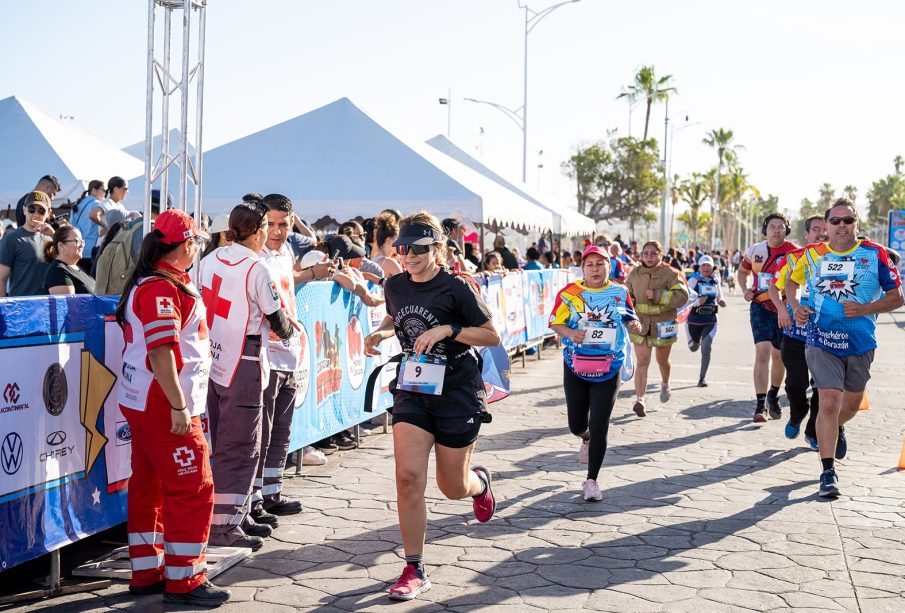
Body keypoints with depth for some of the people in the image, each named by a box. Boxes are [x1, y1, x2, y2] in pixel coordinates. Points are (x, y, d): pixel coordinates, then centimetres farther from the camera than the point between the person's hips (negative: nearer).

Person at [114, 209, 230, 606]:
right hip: (163, 405, -11)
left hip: (145, 404, 11)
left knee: (150, 486, 14)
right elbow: (161, 352, -24)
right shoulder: (161, 289, -18)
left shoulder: (156, 284, 15)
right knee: (194, 488, -5)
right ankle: (183, 580, 0)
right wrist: (178, 406, -25)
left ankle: (147, 573, 22)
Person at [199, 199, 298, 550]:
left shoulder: (210, 260, 7)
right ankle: (224, 525, 0)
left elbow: (205, 305, 13)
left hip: (212, 362, 8)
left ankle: (236, 515, 27)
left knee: (226, 445, 17)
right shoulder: (257, 269, -13)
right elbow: (277, 319, -7)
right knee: (240, 449, -1)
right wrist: (289, 329, 16)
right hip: (242, 369, -8)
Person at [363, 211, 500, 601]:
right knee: (408, 476, -11)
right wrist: (381, 332, 1)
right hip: (412, 390, 4)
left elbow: (492, 336, -9)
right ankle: (414, 570, 1)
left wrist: (448, 329, -22)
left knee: (452, 487, 8)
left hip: (457, 393, -3)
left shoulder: (456, 288, -14)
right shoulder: (395, 286, 1)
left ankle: (479, 482, 48)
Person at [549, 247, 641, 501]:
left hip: (608, 370, 0)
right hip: (576, 368, 1)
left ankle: (592, 481, 10)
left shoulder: (620, 293, 0)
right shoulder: (569, 293, -5)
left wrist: (634, 325, -12)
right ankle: (586, 439, 51)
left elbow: (630, 320, 11)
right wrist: (570, 333, -21)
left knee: (599, 429, -5)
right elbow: (555, 322, -2)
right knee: (576, 425, 12)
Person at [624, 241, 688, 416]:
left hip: (663, 325, -1)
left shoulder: (670, 274, -10)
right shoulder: (634, 274, 3)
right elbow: (627, 294, 19)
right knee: (642, 361, -9)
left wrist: (657, 295, -26)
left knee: (662, 360, 18)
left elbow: (682, 296, -21)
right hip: (640, 324, 2)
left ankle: (665, 384, 49)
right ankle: (640, 399, -13)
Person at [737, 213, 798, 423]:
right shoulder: (754, 250, 3)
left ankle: (773, 397, 36)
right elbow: (742, 272, 20)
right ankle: (760, 405, -14)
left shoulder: (794, 252, -5)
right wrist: (745, 289, 1)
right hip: (761, 307, 0)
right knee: (762, 352, -15)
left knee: (779, 356, 12)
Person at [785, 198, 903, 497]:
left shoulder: (875, 254, -4)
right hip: (822, 342, -1)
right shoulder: (812, 254, 1)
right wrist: (796, 307, -1)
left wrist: (865, 309, -17)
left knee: (851, 405, 17)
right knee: (829, 402, -13)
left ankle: (837, 429, 53)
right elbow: (792, 283, 19)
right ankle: (828, 472, -5)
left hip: (860, 343, 1)